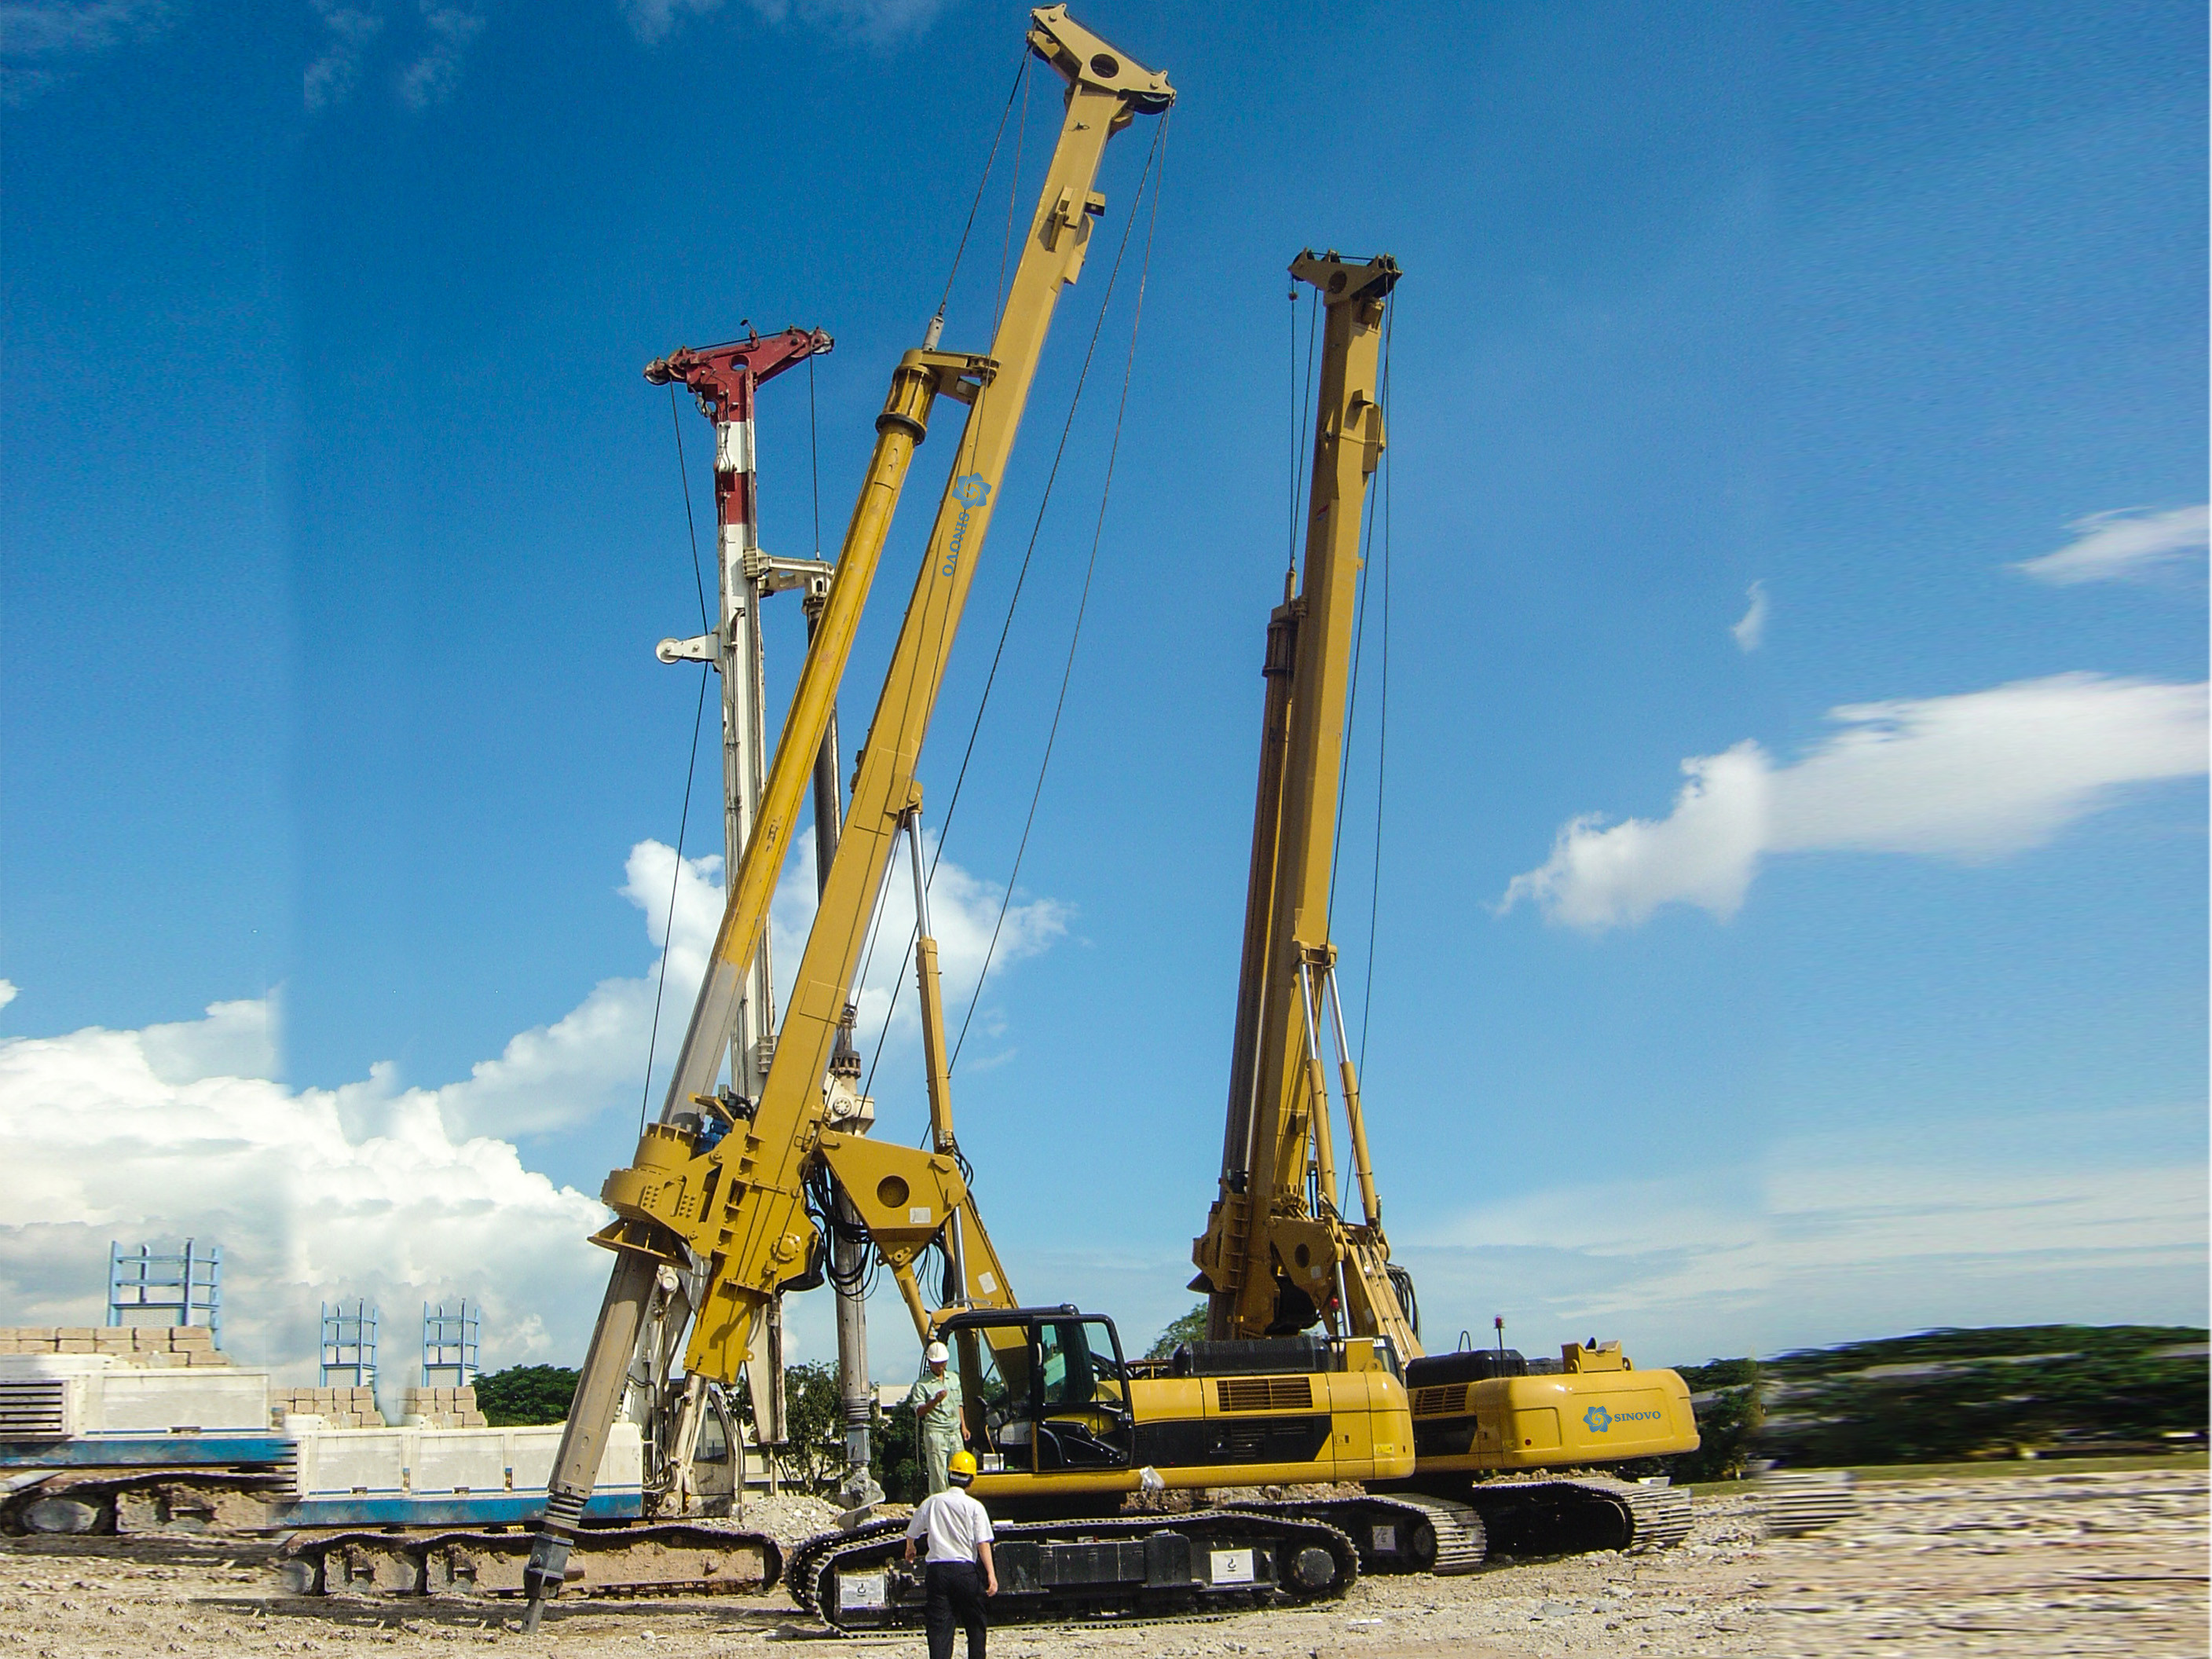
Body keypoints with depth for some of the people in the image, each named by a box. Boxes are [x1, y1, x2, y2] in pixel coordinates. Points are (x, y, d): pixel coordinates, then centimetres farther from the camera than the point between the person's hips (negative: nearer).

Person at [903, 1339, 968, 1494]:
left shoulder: (954, 1379, 15)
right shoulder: (921, 1384, -4)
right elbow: (919, 1411, -12)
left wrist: (963, 1426, 19)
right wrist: (934, 1401, -27)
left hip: (955, 1431, 5)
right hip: (935, 1432, -5)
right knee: (937, 1472, -8)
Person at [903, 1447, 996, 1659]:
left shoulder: (931, 1502, 6)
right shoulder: (974, 1507, -3)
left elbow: (912, 1533, 20)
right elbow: (983, 1543, -12)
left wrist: (910, 1549, 41)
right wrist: (991, 1574, -14)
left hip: (937, 1569, 1)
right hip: (966, 1569, -1)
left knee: (938, 1626, -1)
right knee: (975, 1625, 14)